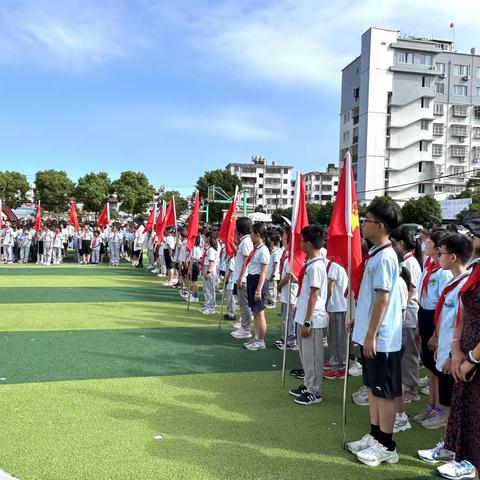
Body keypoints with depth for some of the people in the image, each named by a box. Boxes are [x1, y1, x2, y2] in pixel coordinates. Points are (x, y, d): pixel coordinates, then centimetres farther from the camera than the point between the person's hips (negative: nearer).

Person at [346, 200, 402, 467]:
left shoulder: (384, 257, -19)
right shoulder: (376, 254, 11)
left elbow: (383, 300, -21)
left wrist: (371, 335, -19)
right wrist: (363, 331, 19)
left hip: (381, 338, -10)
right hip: (371, 335, 10)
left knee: (384, 393, 3)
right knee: (373, 388, 17)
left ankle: (386, 447, 15)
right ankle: (374, 437, 30)